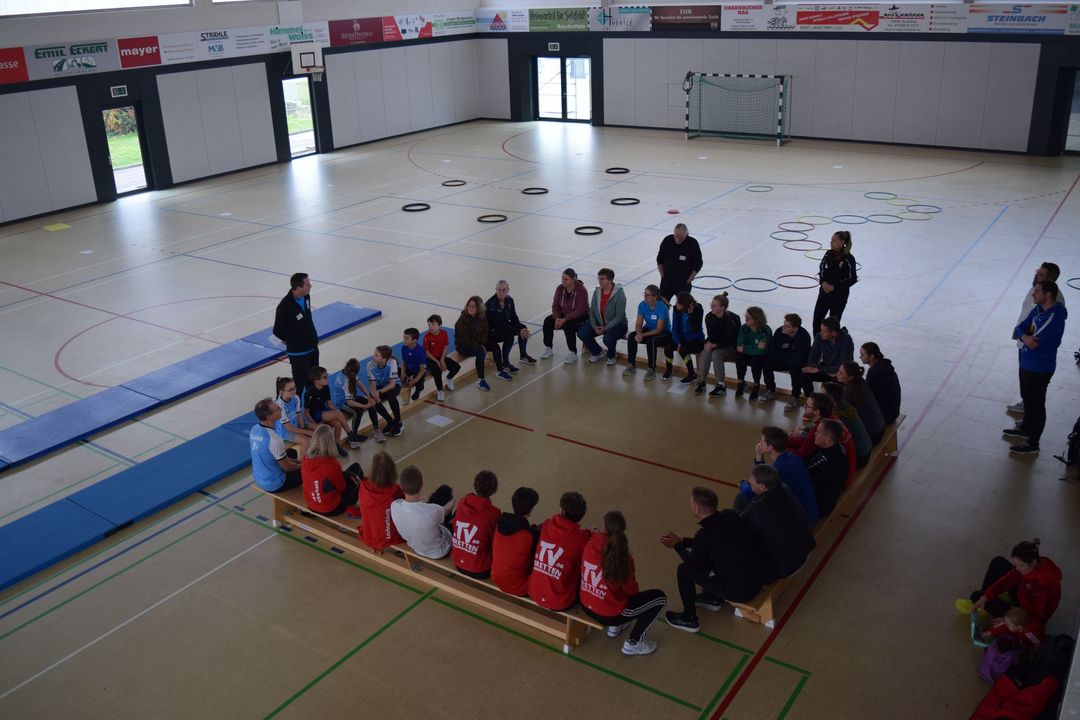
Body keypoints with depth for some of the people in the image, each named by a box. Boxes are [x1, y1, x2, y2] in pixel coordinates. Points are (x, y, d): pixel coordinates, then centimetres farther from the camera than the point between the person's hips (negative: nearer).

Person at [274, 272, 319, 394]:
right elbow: (277, 331, -16)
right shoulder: (284, 306, -26)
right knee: (300, 382, 2)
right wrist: (292, 342, -6)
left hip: (313, 348, 8)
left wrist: (314, 338, 10)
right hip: (298, 352, -7)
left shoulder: (306, 296, -4)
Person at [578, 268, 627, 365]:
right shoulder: (597, 292, -2)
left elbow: (619, 316, -21)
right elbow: (592, 311, 3)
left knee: (608, 338, -36)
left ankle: (611, 355, 2)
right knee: (582, 333, -16)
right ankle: (598, 352, 12)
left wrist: (605, 328, -24)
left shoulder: (619, 294, -20)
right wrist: (594, 326, -13)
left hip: (617, 324, -6)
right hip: (599, 323, 6)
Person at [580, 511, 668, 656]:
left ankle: (615, 627, 33)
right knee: (660, 597, 7)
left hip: (587, 606, 6)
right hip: (610, 614, -6)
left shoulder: (590, 544, -12)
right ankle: (633, 644, 10)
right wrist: (635, 588, 12)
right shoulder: (622, 557, -24)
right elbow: (631, 590, -11)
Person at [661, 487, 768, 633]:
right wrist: (682, 541, 16)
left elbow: (693, 563, -2)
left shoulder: (704, 534, -22)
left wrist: (677, 546, 14)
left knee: (685, 570, 2)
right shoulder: (730, 516, -3)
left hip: (741, 590, -7)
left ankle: (689, 619, 17)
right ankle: (713, 598, 38)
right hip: (759, 576, 7)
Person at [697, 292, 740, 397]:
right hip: (716, 345, 5)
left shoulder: (732, 319, -23)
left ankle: (721, 386, -20)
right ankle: (702, 382, -14)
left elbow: (729, 340, -22)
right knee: (705, 353, -24)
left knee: (716, 354, -31)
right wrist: (708, 342, -20)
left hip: (733, 347, -5)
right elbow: (710, 335, 2)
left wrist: (714, 345, -27)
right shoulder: (709, 317, -6)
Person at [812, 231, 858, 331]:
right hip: (824, 291, 6)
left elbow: (853, 279, -12)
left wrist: (834, 287, -16)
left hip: (839, 295, -6)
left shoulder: (848, 259, -15)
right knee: (817, 320, 8)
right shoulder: (829, 254, 1)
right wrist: (823, 282, -8)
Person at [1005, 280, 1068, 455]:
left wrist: (1027, 338, -8)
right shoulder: (1037, 310, 3)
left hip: (1040, 369, -9)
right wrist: (1024, 337, -19)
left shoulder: (1055, 317, -25)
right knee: (1027, 399, 25)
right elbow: (1020, 328, 3)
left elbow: (1038, 342, -27)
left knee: (1036, 405, 3)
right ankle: (1025, 429, 44)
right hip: (1026, 363, 9)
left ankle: (1032, 444, 14)